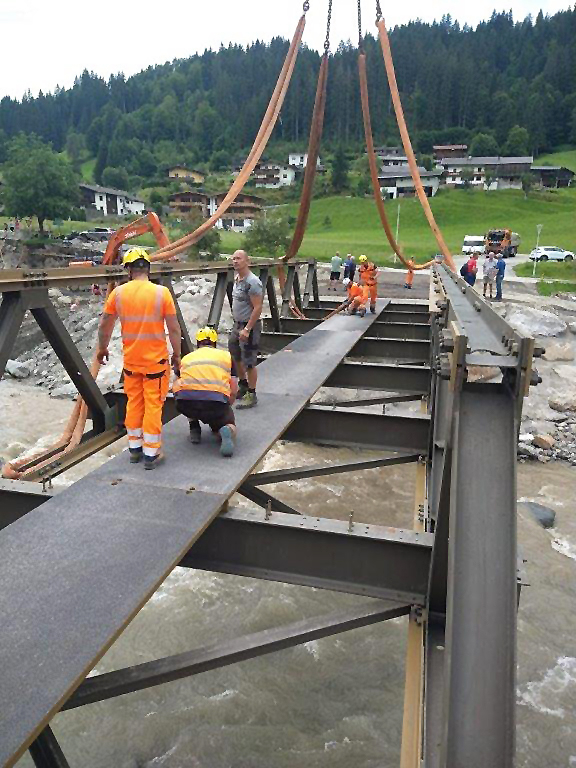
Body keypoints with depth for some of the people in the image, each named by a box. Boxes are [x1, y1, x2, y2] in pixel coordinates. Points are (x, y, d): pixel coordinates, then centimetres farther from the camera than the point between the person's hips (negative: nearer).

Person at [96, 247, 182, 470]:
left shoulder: (118, 293, -3)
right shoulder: (162, 292, -11)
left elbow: (104, 326, 5)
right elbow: (174, 329, -9)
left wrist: (102, 349, 21)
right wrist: (176, 354, 4)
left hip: (130, 360, 3)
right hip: (156, 360, -3)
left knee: (134, 403, 16)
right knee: (153, 405, 5)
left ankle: (135, 448, 27)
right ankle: (151, 454, 11)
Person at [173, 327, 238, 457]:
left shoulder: (186, 358, 28)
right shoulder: (227, 356, 24)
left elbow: (175, 388, 40)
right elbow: (233, 391, 21)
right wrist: (224, 409, 41)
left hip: (186, 403, 1)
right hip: (217, 401, -1)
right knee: (229, 425, 25)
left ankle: (194, 429, 27)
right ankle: (226, 431, -10)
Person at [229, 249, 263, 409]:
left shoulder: (252, 282, -19)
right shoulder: (237, 279, 10)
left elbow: (257, 308, -22)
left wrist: (247, 329, -24)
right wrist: (237, 324, 18)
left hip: (249, 326, -10)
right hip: (237, 324, 10)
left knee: (249, 362, -3)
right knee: (235, 356, 21)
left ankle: (251, 395, 9)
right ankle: (243, 385, 40)